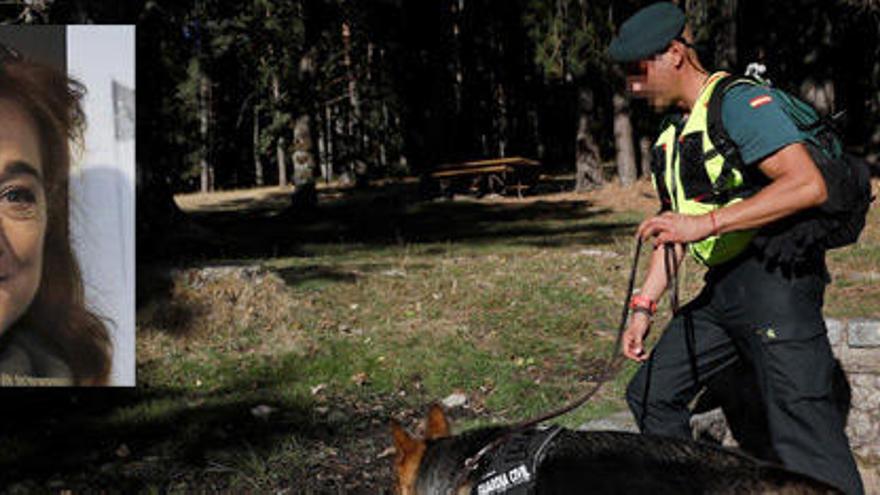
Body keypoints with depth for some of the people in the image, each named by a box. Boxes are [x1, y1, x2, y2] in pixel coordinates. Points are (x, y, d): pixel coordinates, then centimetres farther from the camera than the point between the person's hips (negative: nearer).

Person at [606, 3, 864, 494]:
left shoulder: (739, 102, -12)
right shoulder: (675, 133, 18)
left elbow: (808, 185, -25)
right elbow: (675, 228, 24)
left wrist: (707, 222, -28)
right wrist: (644, 306, 17)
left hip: (775, 282, -10)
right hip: (724, 288, 10)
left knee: (805, 440, -13)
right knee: (652, 394, 14)